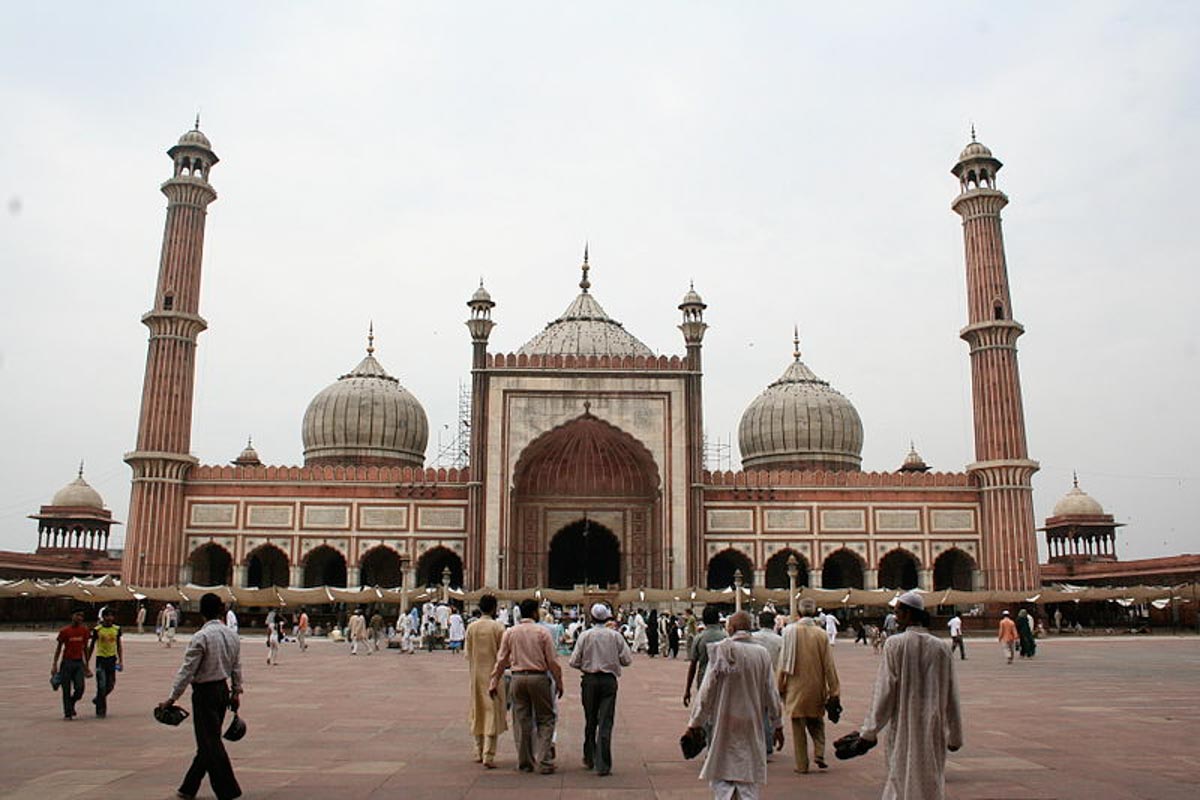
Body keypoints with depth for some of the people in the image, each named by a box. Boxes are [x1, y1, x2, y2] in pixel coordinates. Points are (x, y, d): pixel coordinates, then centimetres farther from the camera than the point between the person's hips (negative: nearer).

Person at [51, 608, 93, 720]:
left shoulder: (84, 630, 5)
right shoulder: (64, 631, -4)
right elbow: (58, 648, 1)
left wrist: (86, 665, 14)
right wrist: (54, 665, -4)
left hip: (79, 662, 2)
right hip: (67, 662, -2)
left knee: (80, 687, -8)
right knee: (66, 689, 0)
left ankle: (71, 705, 19)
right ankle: (67, 713, 11)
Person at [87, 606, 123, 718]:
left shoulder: (117, 629, 5)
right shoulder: (97, 630, -5)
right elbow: (91, 646, 3)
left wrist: (121, 660, 6)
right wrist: (87, 662, 3)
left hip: (112, 659, 3)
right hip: (101, 658, -3)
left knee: (110, 685, 5)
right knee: (101, 686, -6)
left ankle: (98, 699, 32)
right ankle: (101, 710, 5)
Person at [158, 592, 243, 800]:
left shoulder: (201, 637, -16)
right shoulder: (232, 635, 5)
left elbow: (187, 670, -16)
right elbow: (237, 667, 11)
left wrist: (172, 698, -10)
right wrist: (237, 691, 19)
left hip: (205, 692, -8)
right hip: (223, 690, 8)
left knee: (210, 743, -2)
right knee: (209, 740, 16)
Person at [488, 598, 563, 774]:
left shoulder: (510, 632, 3)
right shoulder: (542, 632, -5)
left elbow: (501, 660, 4)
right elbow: (552, 661, -4)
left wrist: (494, 682, 10)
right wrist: (559, 682, 4)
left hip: (518, 678, 3)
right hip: (538, 677, -3)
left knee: (521, 721, 11)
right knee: (545, 720, 7)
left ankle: (524, 763, 17)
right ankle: (544, 761, 0)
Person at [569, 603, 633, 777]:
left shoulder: (585, 635, -4)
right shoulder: (615, 635, -2)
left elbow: (574, 661, -6)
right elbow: (627, 659, -2)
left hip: (589, 680, 1)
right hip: (609, 680, -1)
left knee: (590, 721, 15)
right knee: (606, 723, -1)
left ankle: (589, 759, 29)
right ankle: (603, 765, -6)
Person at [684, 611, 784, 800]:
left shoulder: (721, 651, -10)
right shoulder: (762, 654, -1)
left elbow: (707, 690, -8)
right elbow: (771, 693, 4)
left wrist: (695, 722, 0)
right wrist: (777, 725, 15)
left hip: (724, 725, -3)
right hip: (752, 726, 3)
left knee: (722, 778, 7)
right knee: (749, 783, 10)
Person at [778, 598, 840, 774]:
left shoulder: (790, 631, -9)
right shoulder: (821, 634, -6)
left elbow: (783, 662, -5)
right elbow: (829, 664, -2)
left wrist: (780, 686, 4)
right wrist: (833, 690, 4)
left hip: (796, 687, -1)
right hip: (816, 687, 2)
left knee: (798, 726, 7)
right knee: (816, 723, 20)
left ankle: (801, 764, 9)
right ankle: (819, 754, 4)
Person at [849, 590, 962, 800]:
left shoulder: (895, 644, -10)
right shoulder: (941, 648, 0)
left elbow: (884, 690, -10)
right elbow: (951, 696, 6)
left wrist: (869, 732, -3)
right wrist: (955, 736, 15)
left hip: (903, 728, -3)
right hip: (934, 730, 3)